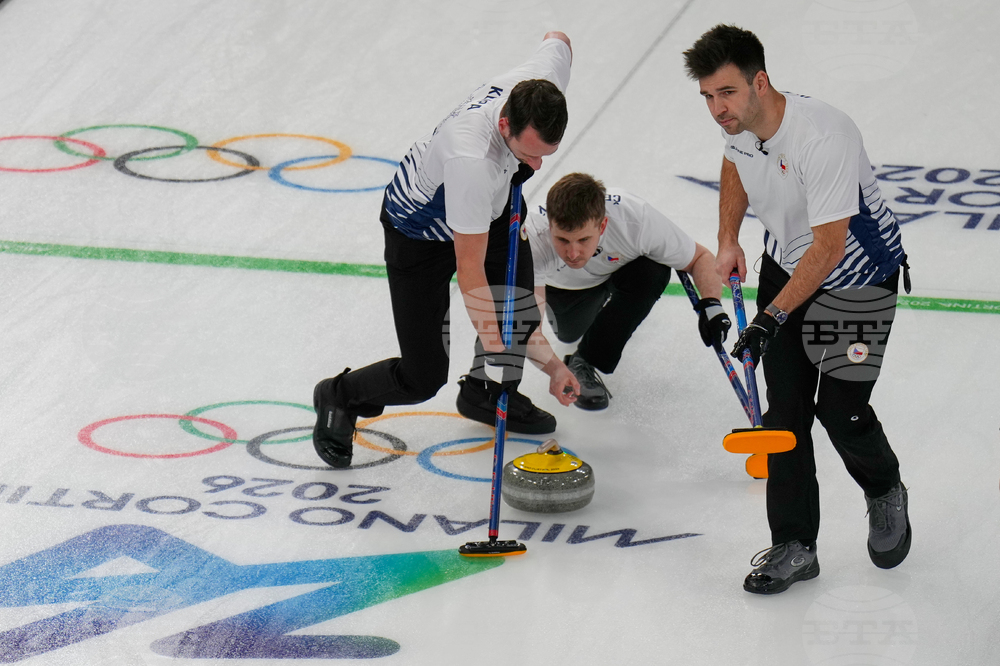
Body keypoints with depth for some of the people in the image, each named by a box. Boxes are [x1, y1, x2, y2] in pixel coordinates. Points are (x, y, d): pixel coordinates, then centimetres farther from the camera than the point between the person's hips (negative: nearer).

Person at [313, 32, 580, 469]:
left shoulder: (543, 85, -28)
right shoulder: (471, 159, -46)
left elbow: (557, 40, 0)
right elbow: (469, 270, -38)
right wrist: (497, 352, -34)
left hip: (489, 207, 7)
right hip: (420, 232, -7)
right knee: (423, 378, -5)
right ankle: (340, 398, 24)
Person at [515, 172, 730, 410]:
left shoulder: (637, 219, -43)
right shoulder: (532, 238, -46)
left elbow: (701, 257, -26)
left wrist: (711, 304, -44)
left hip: (620, 270, -1)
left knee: (653, 271, -30)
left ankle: (585, 363, -15)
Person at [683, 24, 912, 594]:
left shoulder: (823, 137, -35)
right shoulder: (739, 123, -11)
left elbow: (829, 246, -33)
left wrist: (772, 318, -35)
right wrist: (729, 242, 8)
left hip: (859, 276, -6)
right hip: (786, 265, 7)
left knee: (841, 409, -8)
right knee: (785, 408, 1)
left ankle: (886, 493, 25)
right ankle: (795, 547, 8)